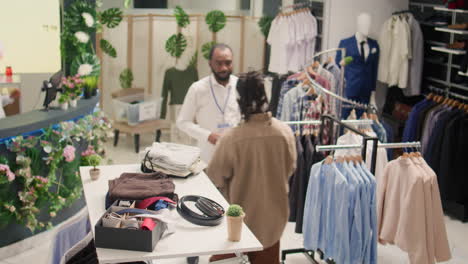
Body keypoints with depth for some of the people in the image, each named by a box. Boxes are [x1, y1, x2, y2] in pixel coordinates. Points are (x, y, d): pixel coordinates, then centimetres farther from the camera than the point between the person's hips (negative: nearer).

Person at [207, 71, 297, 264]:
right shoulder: (285, 132, -18)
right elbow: (290, 168, 0)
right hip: (272, 214, 3)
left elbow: (215, 177, -11)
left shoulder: (231, 138, -25)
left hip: (239, 217, -2)